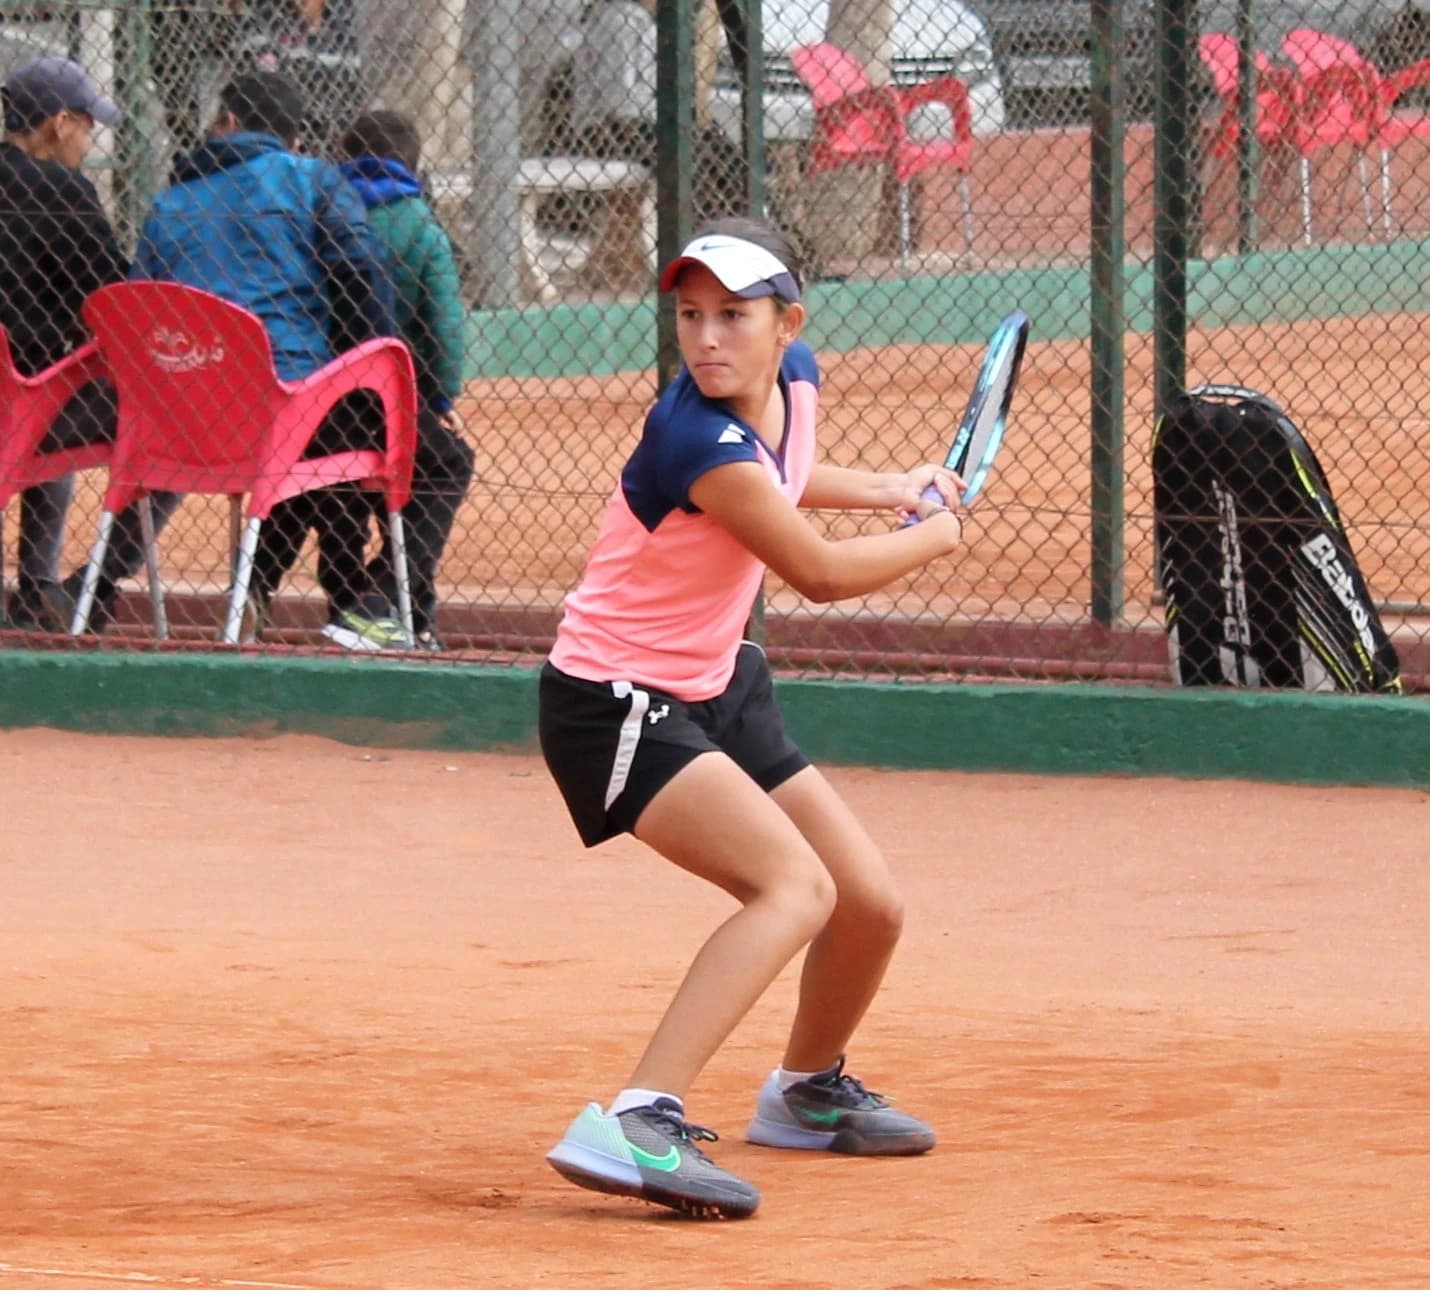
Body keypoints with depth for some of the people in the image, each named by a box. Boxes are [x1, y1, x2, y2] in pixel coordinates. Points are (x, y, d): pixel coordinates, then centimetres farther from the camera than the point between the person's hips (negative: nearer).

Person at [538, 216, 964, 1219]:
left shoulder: (795, 380, -3)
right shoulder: (698, 442, -29)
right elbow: (820, 574, -16)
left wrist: (884, 490, 15)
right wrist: (935, 536, 2)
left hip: (717, 686, 9)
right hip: (617, 707, -9)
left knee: (871, 908, 14)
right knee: (797, 885, -29)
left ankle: (807, 1091, 43)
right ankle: (635, 1126, -40)